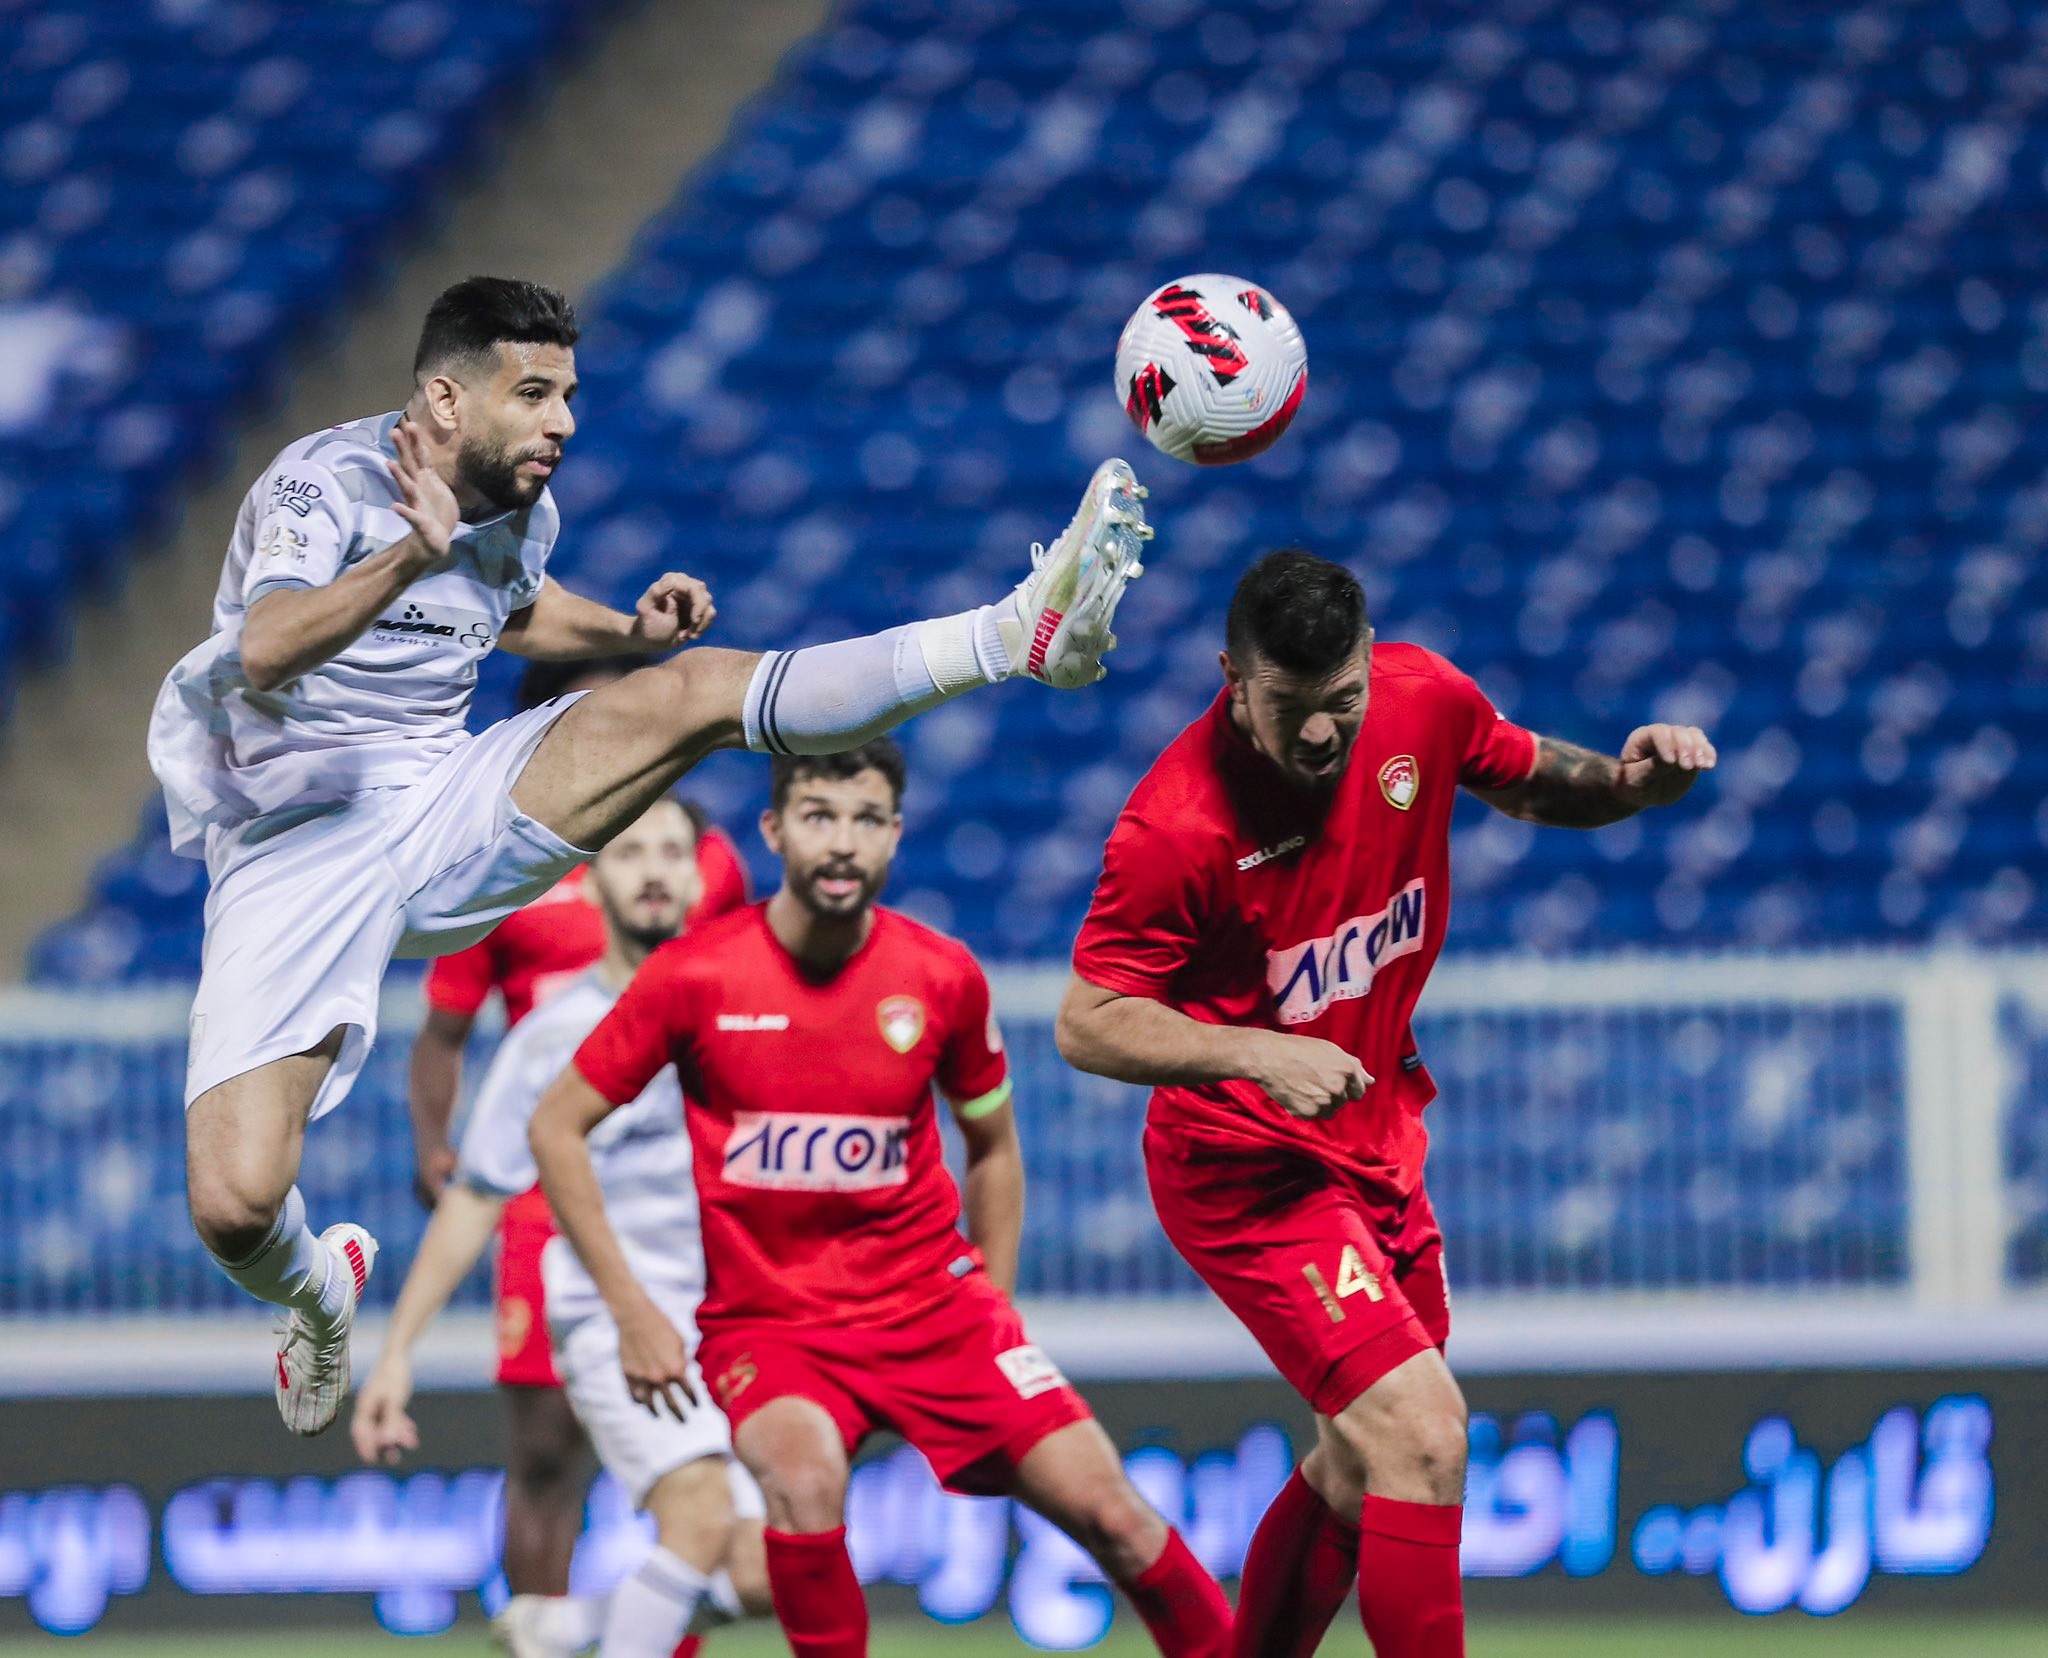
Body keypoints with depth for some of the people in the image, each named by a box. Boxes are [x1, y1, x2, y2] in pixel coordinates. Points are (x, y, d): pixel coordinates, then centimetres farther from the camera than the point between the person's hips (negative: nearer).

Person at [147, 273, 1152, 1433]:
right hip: (295, 851, -5)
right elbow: (265, 651, -35)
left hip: (448, 812, 5)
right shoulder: (326, 484, -15)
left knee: (688, 692, -17)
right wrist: (413, 556, -50)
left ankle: (1021, 634, -27)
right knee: (233, 1205, -21)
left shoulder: (522, 512, 7)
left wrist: (632, 629, 12)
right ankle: (316, 1290, 15)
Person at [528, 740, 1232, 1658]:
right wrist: (630, 1308, -6)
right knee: (805, 1479, -33)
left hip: (932, 1301, 2)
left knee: (1108, 1512, -8)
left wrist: (992, 1308, 9)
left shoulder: (944, 978, -3)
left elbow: (992, 1145, 15)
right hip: (765, 1320, -2)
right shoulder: (695, 977, -9)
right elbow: (557, 1127, -1)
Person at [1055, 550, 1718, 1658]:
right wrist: (1258, 1055, -34)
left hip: (1376, 1142, 8)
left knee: (1362, 1463, 20)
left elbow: (1527, 782, 13)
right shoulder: (1179, 823, -26)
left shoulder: (1423, 700, -9)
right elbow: (1085, 1025, -20)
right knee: (1422, 1438, -20)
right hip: (1249, 1170, -8)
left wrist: (1626, 780, -9)